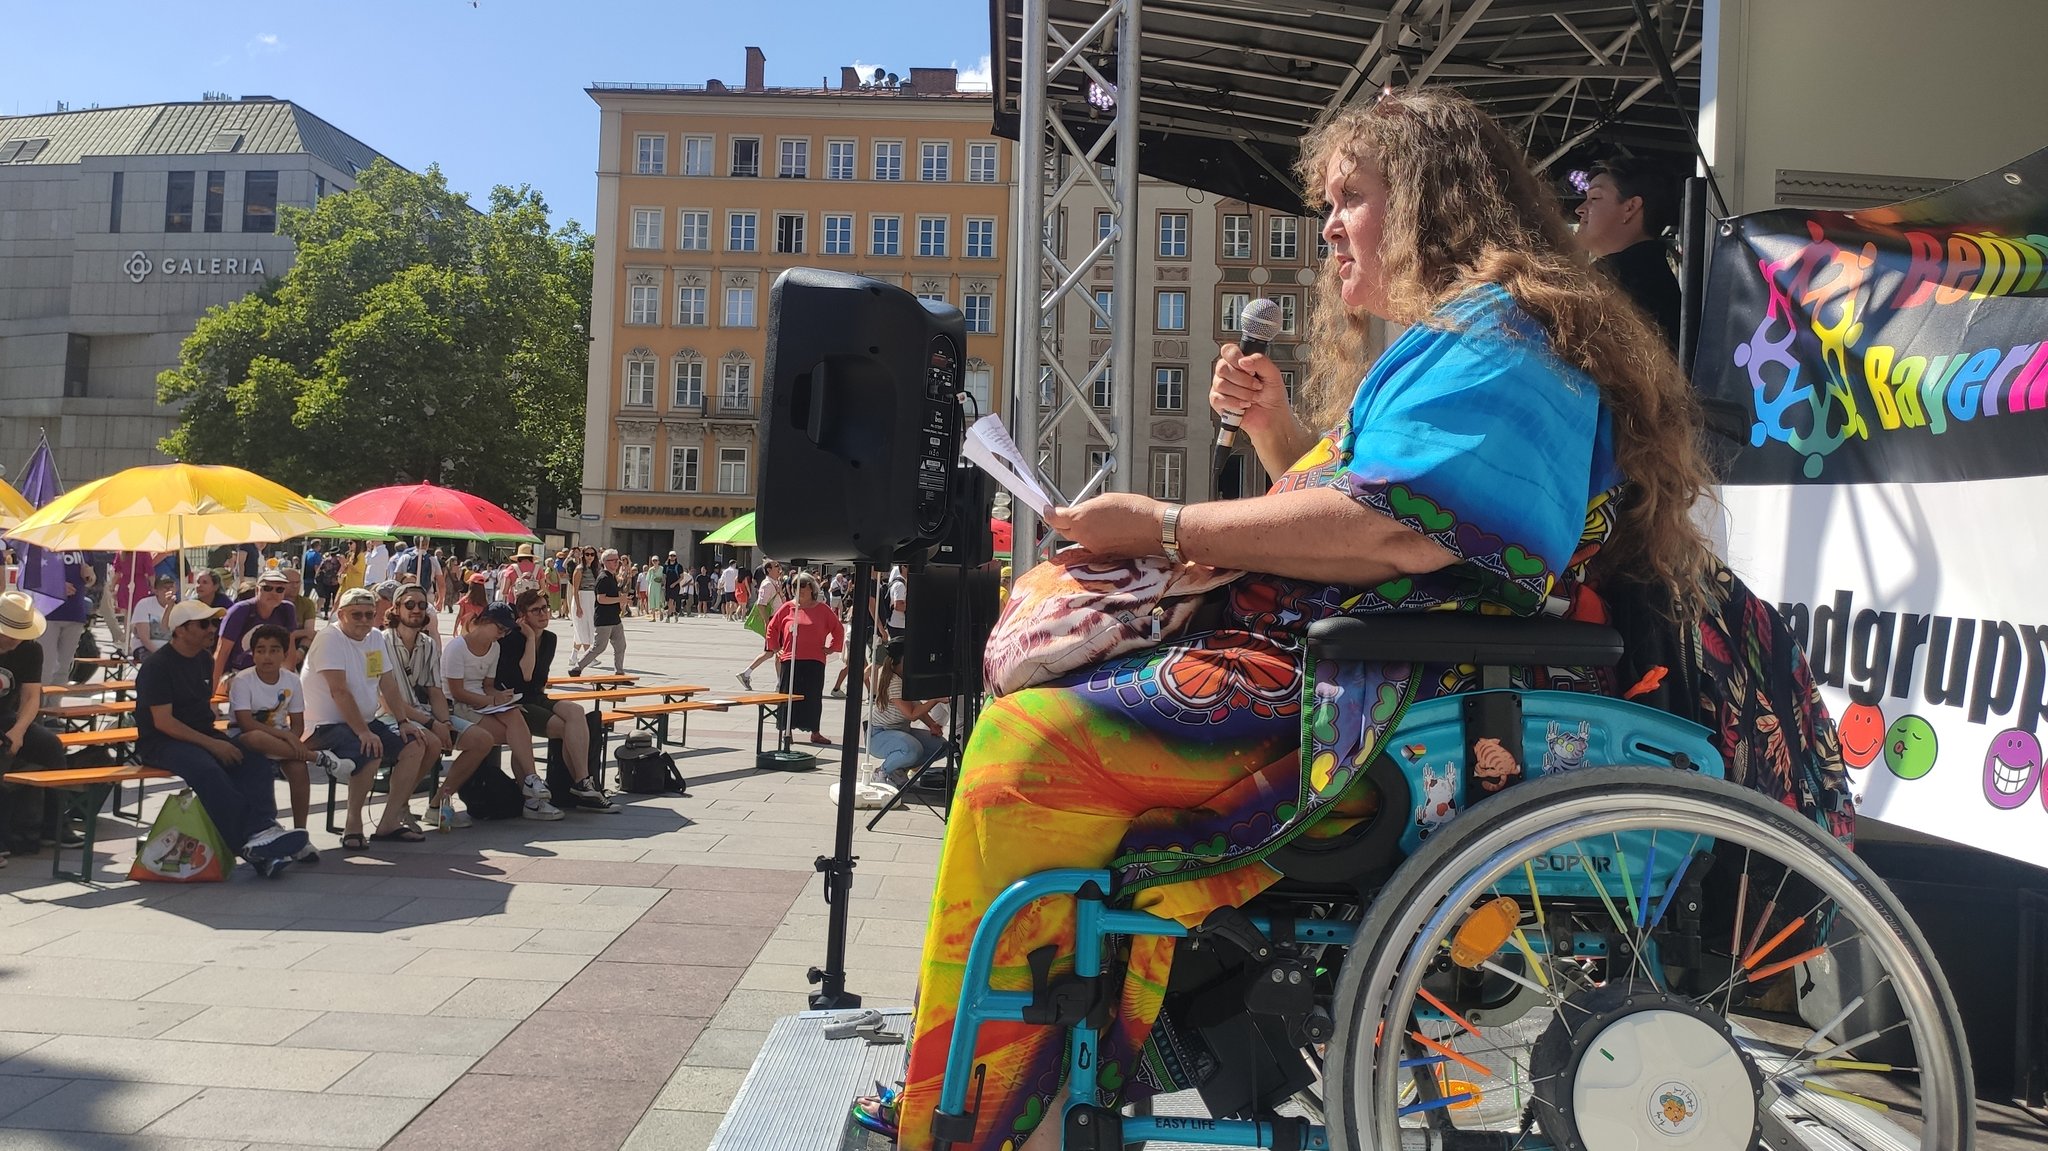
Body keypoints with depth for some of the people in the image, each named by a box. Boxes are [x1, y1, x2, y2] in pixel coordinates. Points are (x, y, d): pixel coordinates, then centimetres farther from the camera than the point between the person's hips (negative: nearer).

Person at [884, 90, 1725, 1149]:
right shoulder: (1448, 337, 29)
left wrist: (1164, 529, -17)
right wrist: (1273, 427, 15)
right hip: (1346, 658, 12)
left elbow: (1397, 528, -22)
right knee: (1041, 678, 5)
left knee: (1032, 744, -25)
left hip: (1400, 699, -12)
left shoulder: (1494, 334, -6)